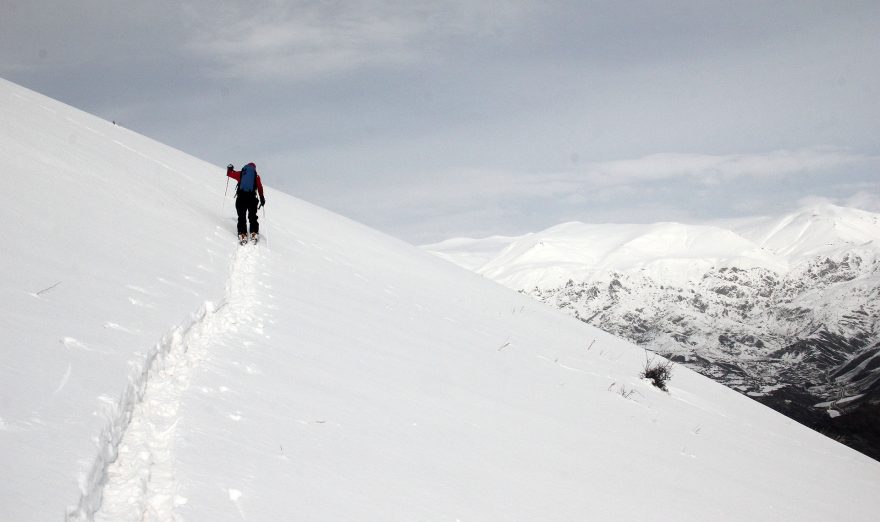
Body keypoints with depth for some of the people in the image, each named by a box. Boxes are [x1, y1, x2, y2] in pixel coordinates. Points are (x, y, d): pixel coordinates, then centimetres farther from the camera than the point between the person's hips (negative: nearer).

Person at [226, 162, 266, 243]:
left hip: (241, 198, 0)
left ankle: (242, 234, -12)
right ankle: (254, 233, -4)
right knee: (252, 217, 9)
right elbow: (260, 188, 6)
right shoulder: (256, 176, 11)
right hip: (252, 198, 0)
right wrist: (262, 199, 11)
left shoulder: (240, 173, 11)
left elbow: (230, 173, 24)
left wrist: (230, 169, 46)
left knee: (241, 217, 1)